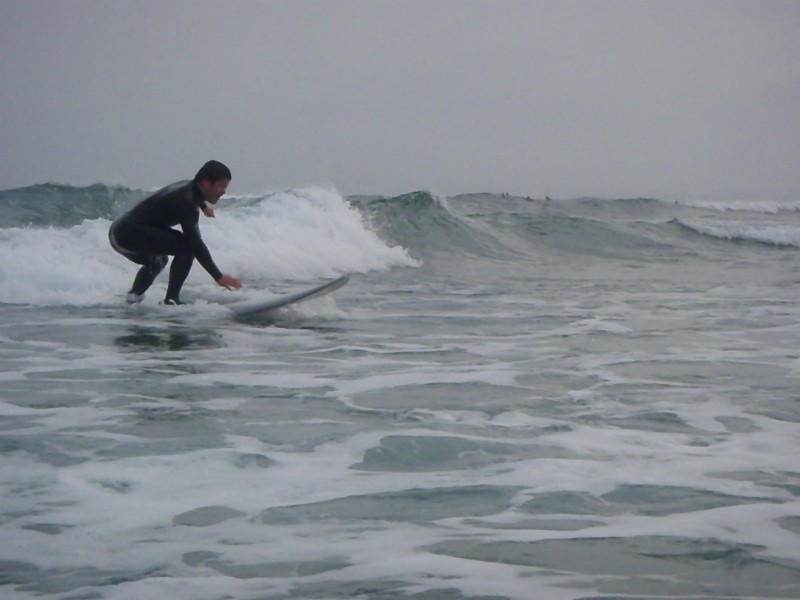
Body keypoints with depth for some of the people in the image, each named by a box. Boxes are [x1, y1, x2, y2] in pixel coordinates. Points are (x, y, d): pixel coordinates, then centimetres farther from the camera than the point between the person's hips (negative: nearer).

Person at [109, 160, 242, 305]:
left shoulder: (187, 188, 12)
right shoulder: (185, 202, -19)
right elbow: (195, 243, -28)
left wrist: (203, 206, 63)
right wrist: (218, 277, -32)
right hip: (129, 234, -11)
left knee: (157, 260, 37)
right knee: (187, 247, -19)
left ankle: (135, 294, 26)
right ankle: (172, 299, -17)